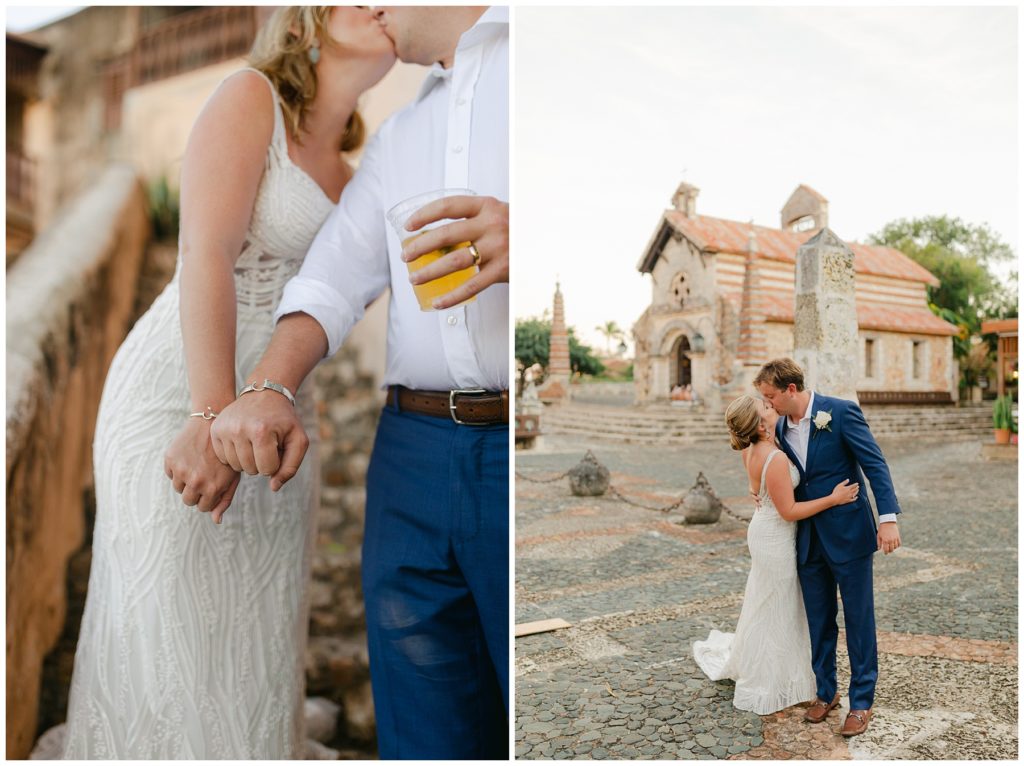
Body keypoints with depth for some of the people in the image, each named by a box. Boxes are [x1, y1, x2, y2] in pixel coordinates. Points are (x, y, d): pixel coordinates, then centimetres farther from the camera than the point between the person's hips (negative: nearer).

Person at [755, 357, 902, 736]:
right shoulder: (781, 427, 5)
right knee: (819, 621, 14)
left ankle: (861, 701, 18)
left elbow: (875, 463, -15)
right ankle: (826, 691, 29)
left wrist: (888, 518, -23)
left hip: (848, 534, -5)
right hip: (809, 539, 6)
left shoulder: (842, 412, -14)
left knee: (858, 620, 5)